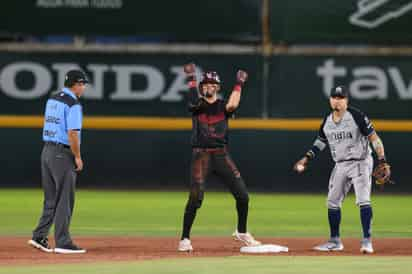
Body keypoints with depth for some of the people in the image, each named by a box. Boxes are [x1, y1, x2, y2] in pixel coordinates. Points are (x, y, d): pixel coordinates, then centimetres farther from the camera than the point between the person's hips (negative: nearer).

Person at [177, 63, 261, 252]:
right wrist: (191, 79, -20)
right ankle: (185, 239, -3)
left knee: (242, 195, 1)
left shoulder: (223, 105, 8)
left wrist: (239, 84, -8)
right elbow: (194, 100, -19)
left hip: (222, 155, 3)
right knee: (195, 198, -14)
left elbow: (233, 105, -15)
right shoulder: (197, 104, 5)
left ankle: (241, 232, 22)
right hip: (201, 155, -3)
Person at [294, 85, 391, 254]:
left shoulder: (356, 116, -13)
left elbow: (373, 138, -15)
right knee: (332, 202, 9)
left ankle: (366, 241, -16)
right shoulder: (327, 121, 6)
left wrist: (382, 161, -23)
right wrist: (307, 158, 9)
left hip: (360, 163, -7)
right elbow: (321, 142, 20)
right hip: (340, 166, 7)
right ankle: (335, 241, 21)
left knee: (363, 200, -16)